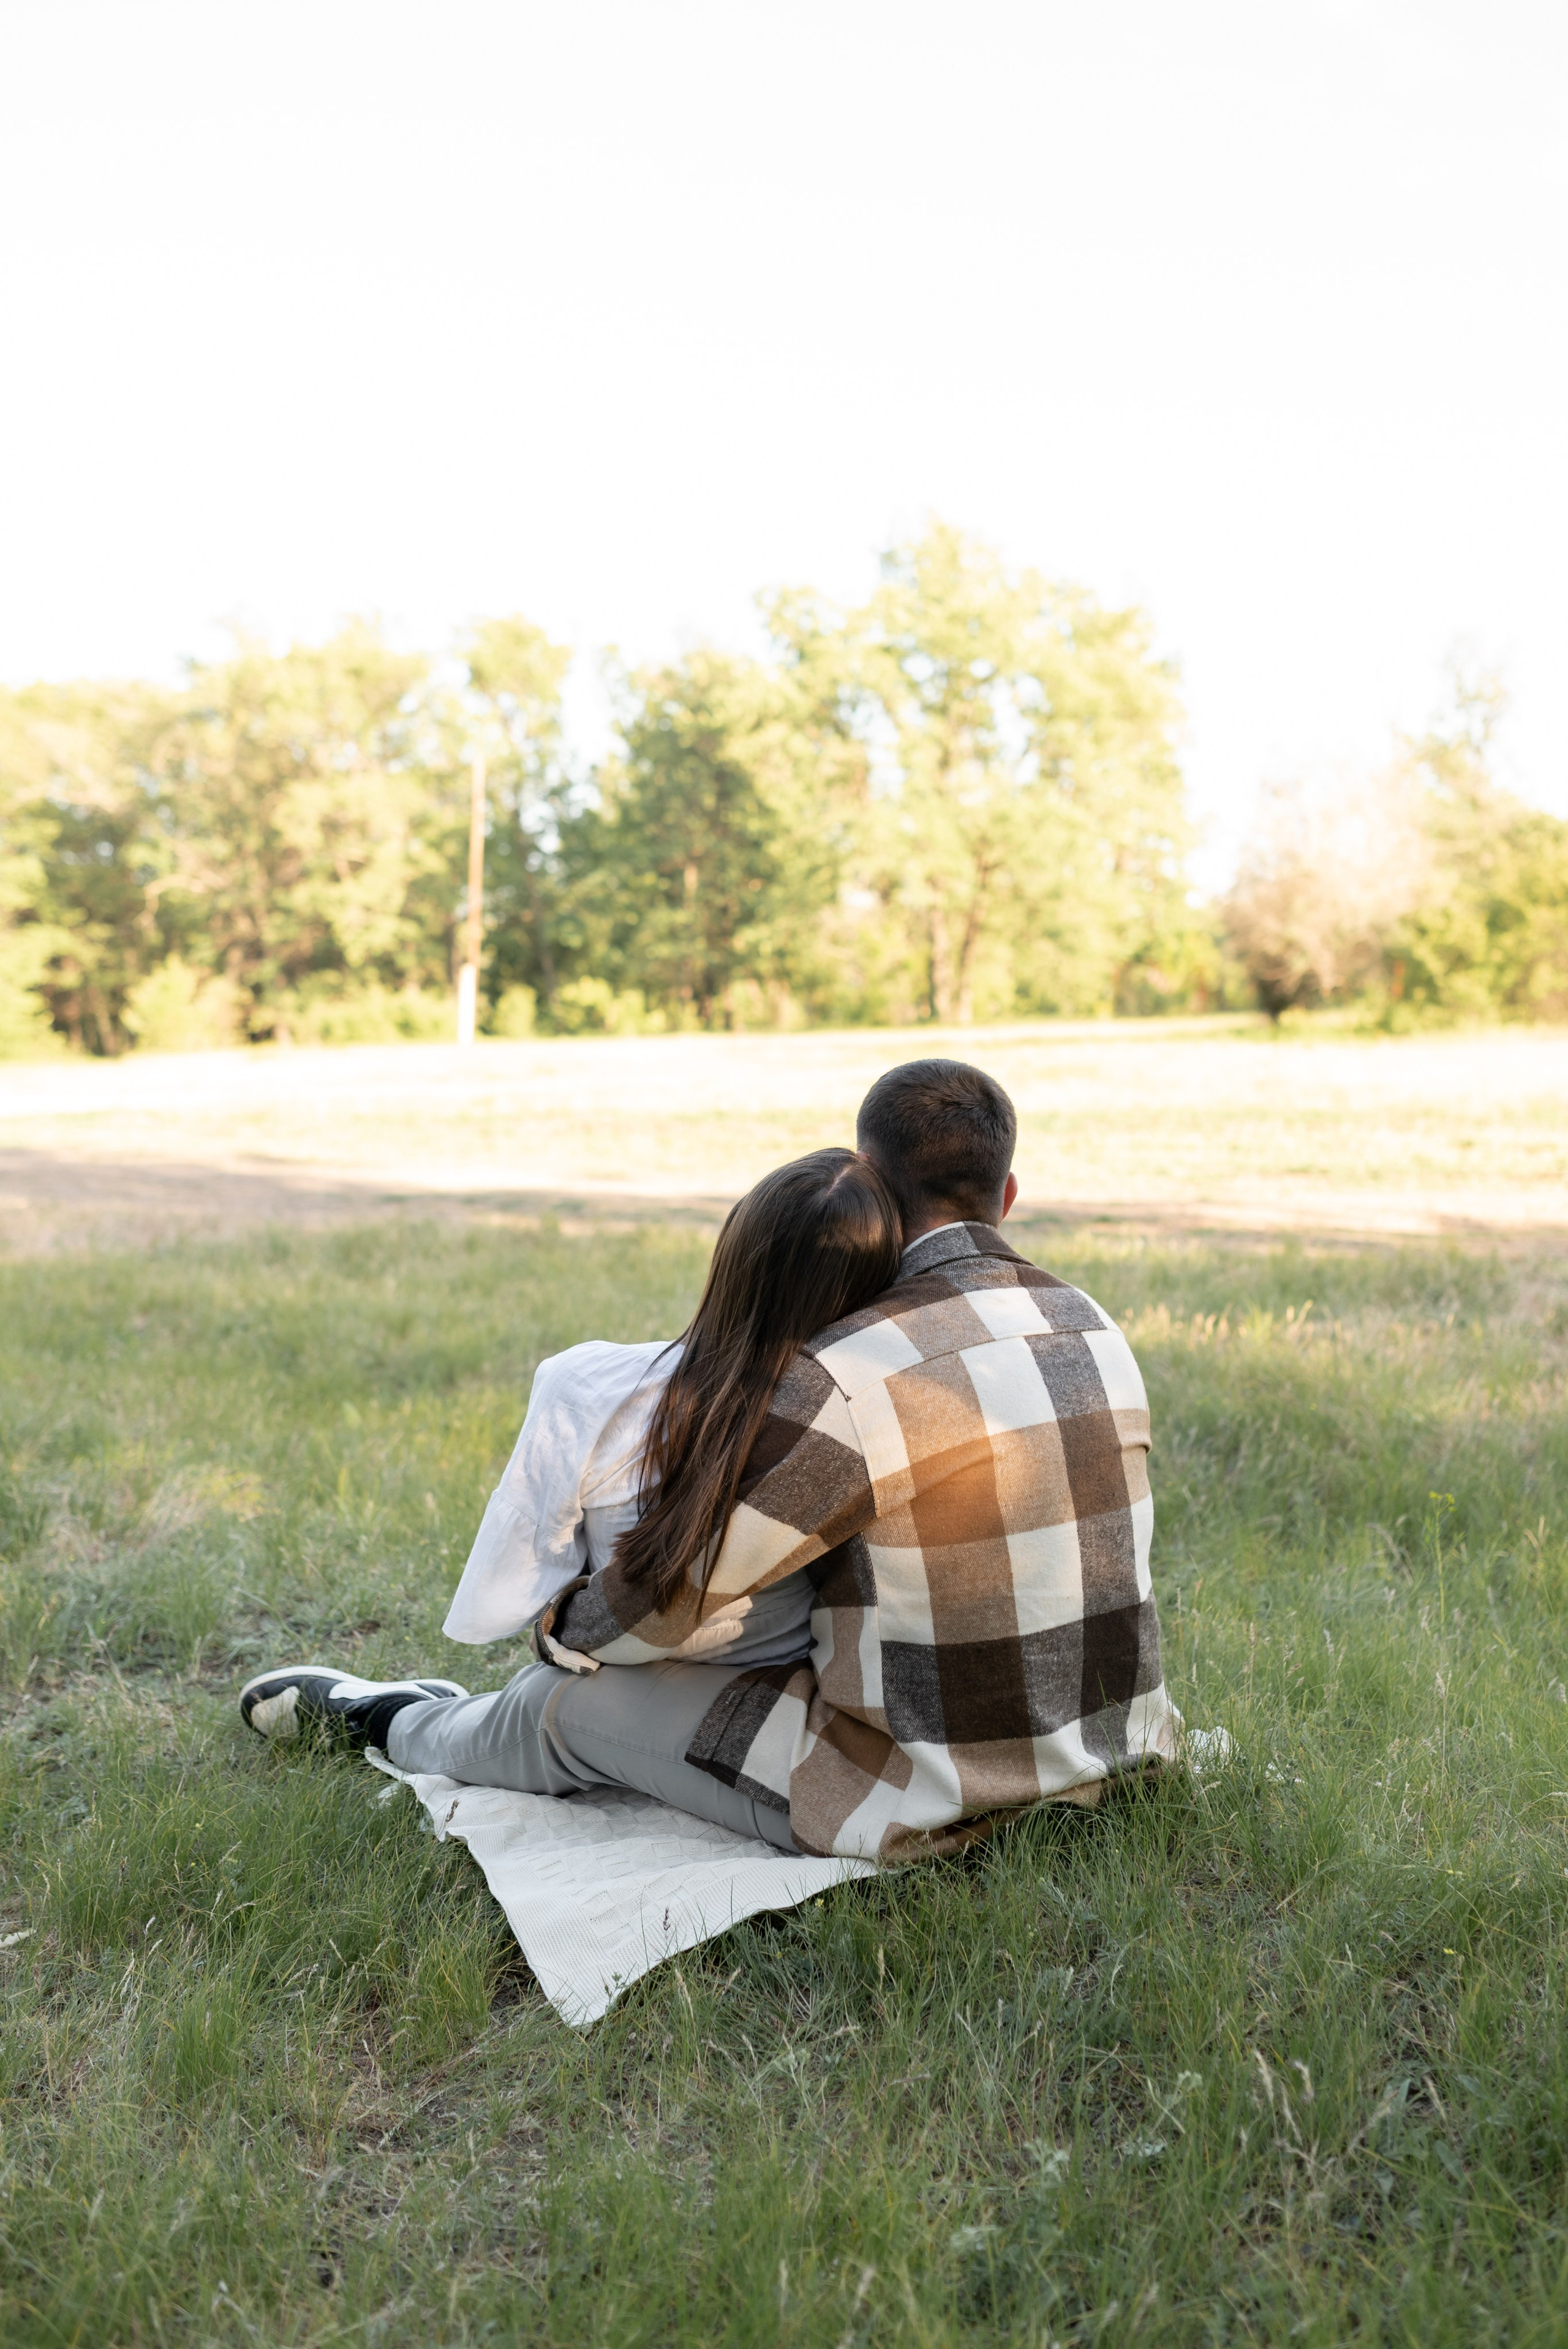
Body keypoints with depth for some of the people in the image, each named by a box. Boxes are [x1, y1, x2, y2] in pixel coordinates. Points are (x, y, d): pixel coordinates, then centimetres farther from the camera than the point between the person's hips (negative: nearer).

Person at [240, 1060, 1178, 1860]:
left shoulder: (853, 1378, -25)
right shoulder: (1092, 1329, 1)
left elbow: (674, 1590, -18)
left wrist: (563, 1630, 7)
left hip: (931, 1801, -7)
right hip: (1103, 1758, 8)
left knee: (565, 1705, 12)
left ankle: (394, 1727, 44)